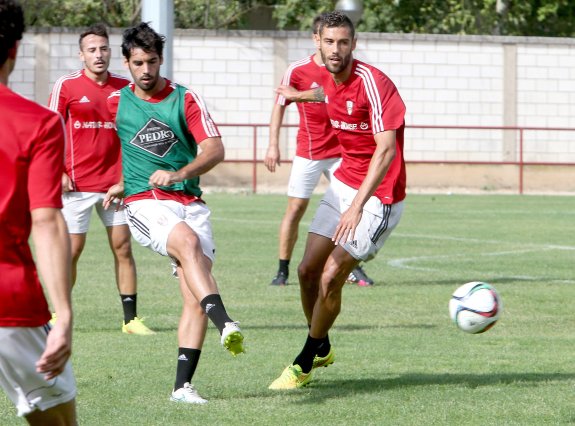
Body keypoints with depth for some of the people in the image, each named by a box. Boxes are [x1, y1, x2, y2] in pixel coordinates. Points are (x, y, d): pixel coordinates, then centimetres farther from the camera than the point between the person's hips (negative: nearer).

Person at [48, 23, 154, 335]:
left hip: (115, 181, 3)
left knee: (123, 248, 1)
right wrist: (58, 172, -9)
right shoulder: (66, 85, -2)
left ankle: (131, 318, 5)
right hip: (77, 185, -3)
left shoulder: (124, 87, 7)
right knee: (71, 250, 0)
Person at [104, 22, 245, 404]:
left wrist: (178, 174, -20)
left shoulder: (186, 99, 4)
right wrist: (125, 183, 30)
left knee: (195, 297, -10)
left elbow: (215, 149, -6)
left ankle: (183, 385, -6)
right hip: (145, 203, -2)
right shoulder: (116, 102, 7)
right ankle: (225, 323, -50)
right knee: (187, 240, -35)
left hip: (190, 202, 2)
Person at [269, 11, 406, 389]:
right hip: (343, 184, 8)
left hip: (378, 195, -8)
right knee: (308, 271, 6)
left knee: (330, 279, -11)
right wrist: (298, 95, 51)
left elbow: (386, 150, -29)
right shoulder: (330, 80, 2)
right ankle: (321, 349, 30)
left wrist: (358, 206, -36)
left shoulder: (372, 82, -23)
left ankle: (304, 365, 6)